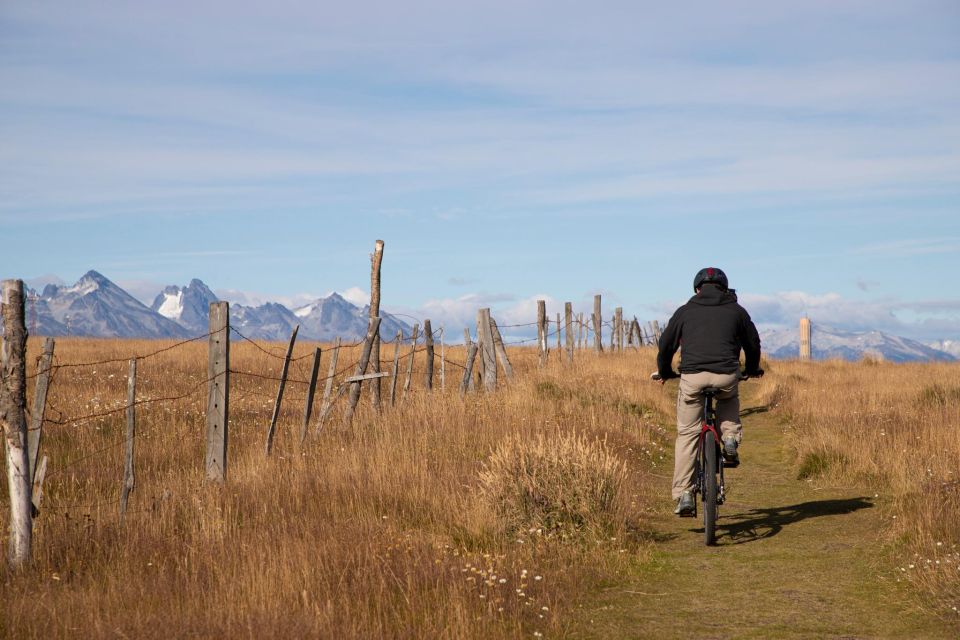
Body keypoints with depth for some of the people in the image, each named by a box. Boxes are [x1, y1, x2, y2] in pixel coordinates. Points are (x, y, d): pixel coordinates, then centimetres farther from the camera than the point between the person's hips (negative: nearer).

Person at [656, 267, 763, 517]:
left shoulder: (685, 311, 16)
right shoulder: (736, 311, 17)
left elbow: (666, 344, 20)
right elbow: (753, 342, 27)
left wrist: (665, 372, 38)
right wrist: (752, 370, 46)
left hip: (692, 376, -1)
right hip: (726, 375, 1)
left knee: (687, 435, 9)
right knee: (729, 400, 36)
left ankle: (684, 495, 4)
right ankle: (730, 439, 11)